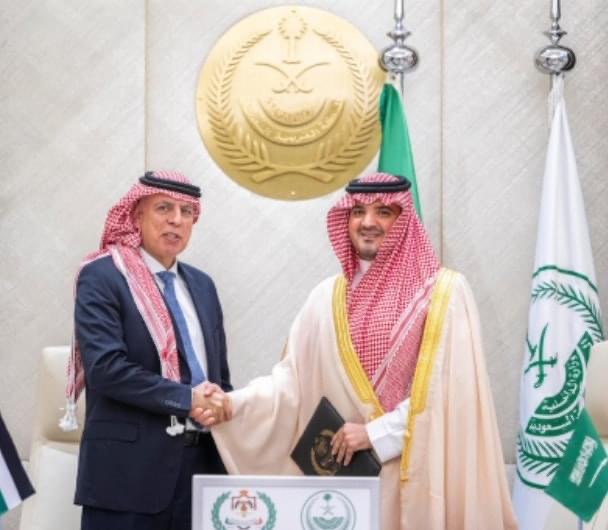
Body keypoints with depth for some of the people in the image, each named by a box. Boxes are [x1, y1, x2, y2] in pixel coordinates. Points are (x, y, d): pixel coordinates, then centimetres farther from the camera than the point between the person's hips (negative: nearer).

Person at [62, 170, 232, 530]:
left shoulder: (202, 285, 15)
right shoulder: (101, 277, -5)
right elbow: (105, 367, -17)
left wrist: (220, 407, -2)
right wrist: (187, 399, -19)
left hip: (200, 462, 6)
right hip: (130, 467, -6)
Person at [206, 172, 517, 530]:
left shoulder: (444, 291, -3)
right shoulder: (327, 297, 9)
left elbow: (450, 385, -10)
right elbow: (293, 378, 5)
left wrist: (377, 432, -13)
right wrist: (232, 403, -10)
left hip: (415, 471, -3)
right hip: (345, 470, 3)